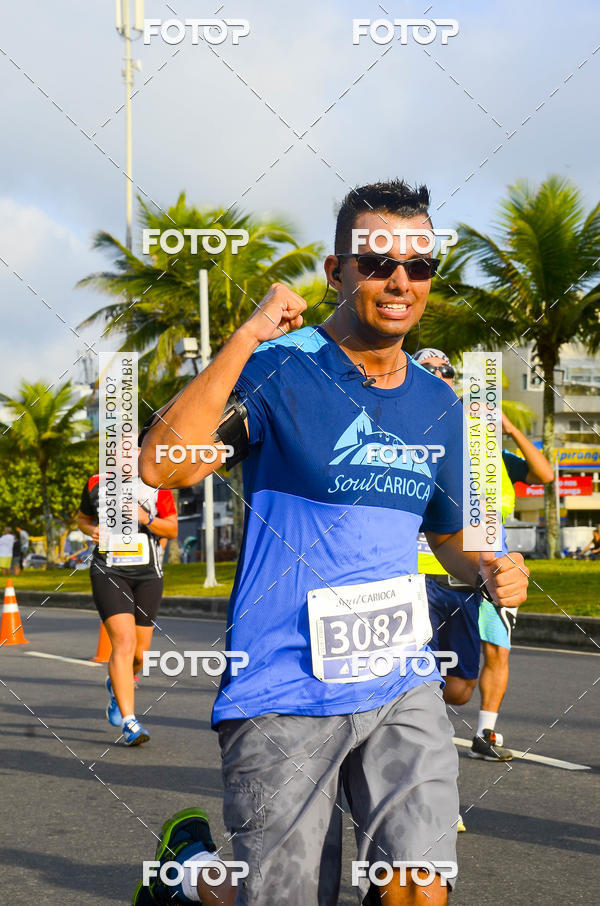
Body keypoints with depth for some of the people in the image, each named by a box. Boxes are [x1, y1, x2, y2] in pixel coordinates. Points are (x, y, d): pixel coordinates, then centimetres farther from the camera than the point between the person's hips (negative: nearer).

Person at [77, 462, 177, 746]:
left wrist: (146, 518, -16)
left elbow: (172, 530, 2)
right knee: (124, 643, -18)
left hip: (147, 575, 2)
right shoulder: (97, 484, 2)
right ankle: (129, 723, -19)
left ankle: (117, 685, 43)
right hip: (109, 573, -2)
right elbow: (83, 517, 19)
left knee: (139, 653, 7)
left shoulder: (157, 485, 0)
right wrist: (92, 530, -3)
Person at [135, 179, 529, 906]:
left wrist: (486, 571, 1)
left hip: (402, 688, 4)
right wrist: (247, 335, -24)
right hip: (285, 694, -4)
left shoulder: (438, 404, 10)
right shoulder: (279, 369, -9)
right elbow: (162, 466, -24)